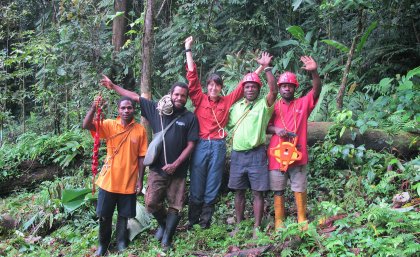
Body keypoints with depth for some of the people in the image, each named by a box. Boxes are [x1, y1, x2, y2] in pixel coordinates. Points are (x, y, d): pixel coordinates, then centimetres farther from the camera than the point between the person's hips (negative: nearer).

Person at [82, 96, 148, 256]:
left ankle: (121, 242, 32)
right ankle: (103, 244, 29)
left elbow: (141, 157, 1)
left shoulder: (140, 130, -2)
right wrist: (93, 108, -34)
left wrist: (140, 179, 0)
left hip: (129, 182, 0)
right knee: (104, 215, 11)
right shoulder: (109, 125, -4)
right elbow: (86, 126, -18)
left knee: (124, 215, 13)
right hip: (109, 181, 0)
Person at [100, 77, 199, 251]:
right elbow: (135, 97, 7)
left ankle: (166, 239, 18)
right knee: (151, 203, 0)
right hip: (157, 168, 2)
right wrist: (113, 86, 6)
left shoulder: (190, 118, -3)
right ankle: (163, 224, 30)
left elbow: (191, 145, -5)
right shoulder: (157, 109, 3)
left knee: (175, 206, 3)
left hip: (178, 170, -1)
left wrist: (175, 164, -12)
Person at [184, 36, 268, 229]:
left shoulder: (227, 101, 10)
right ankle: (192, 221, 13)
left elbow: (244, 85, 13)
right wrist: (188, 50, 1)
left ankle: (205, 223, 15)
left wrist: (261, 67, 13)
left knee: (212, 187, 6)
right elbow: (192, 76, 2)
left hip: (218, 146, 1)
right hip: (201, 145, -1)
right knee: (196, 185, 2)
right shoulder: (200, 99, 5)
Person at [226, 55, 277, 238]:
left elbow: (274, 91, -18)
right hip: (237, 154, 4)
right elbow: (229, 126, 21)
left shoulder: (264, 104, -1)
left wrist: (266, 67, -18)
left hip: (256, 154, -4)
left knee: (258, 192, -1)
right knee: (239, 192, 10)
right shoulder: (236, 106, 13)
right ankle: (239, 225, 21)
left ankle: (256, 228, 7)